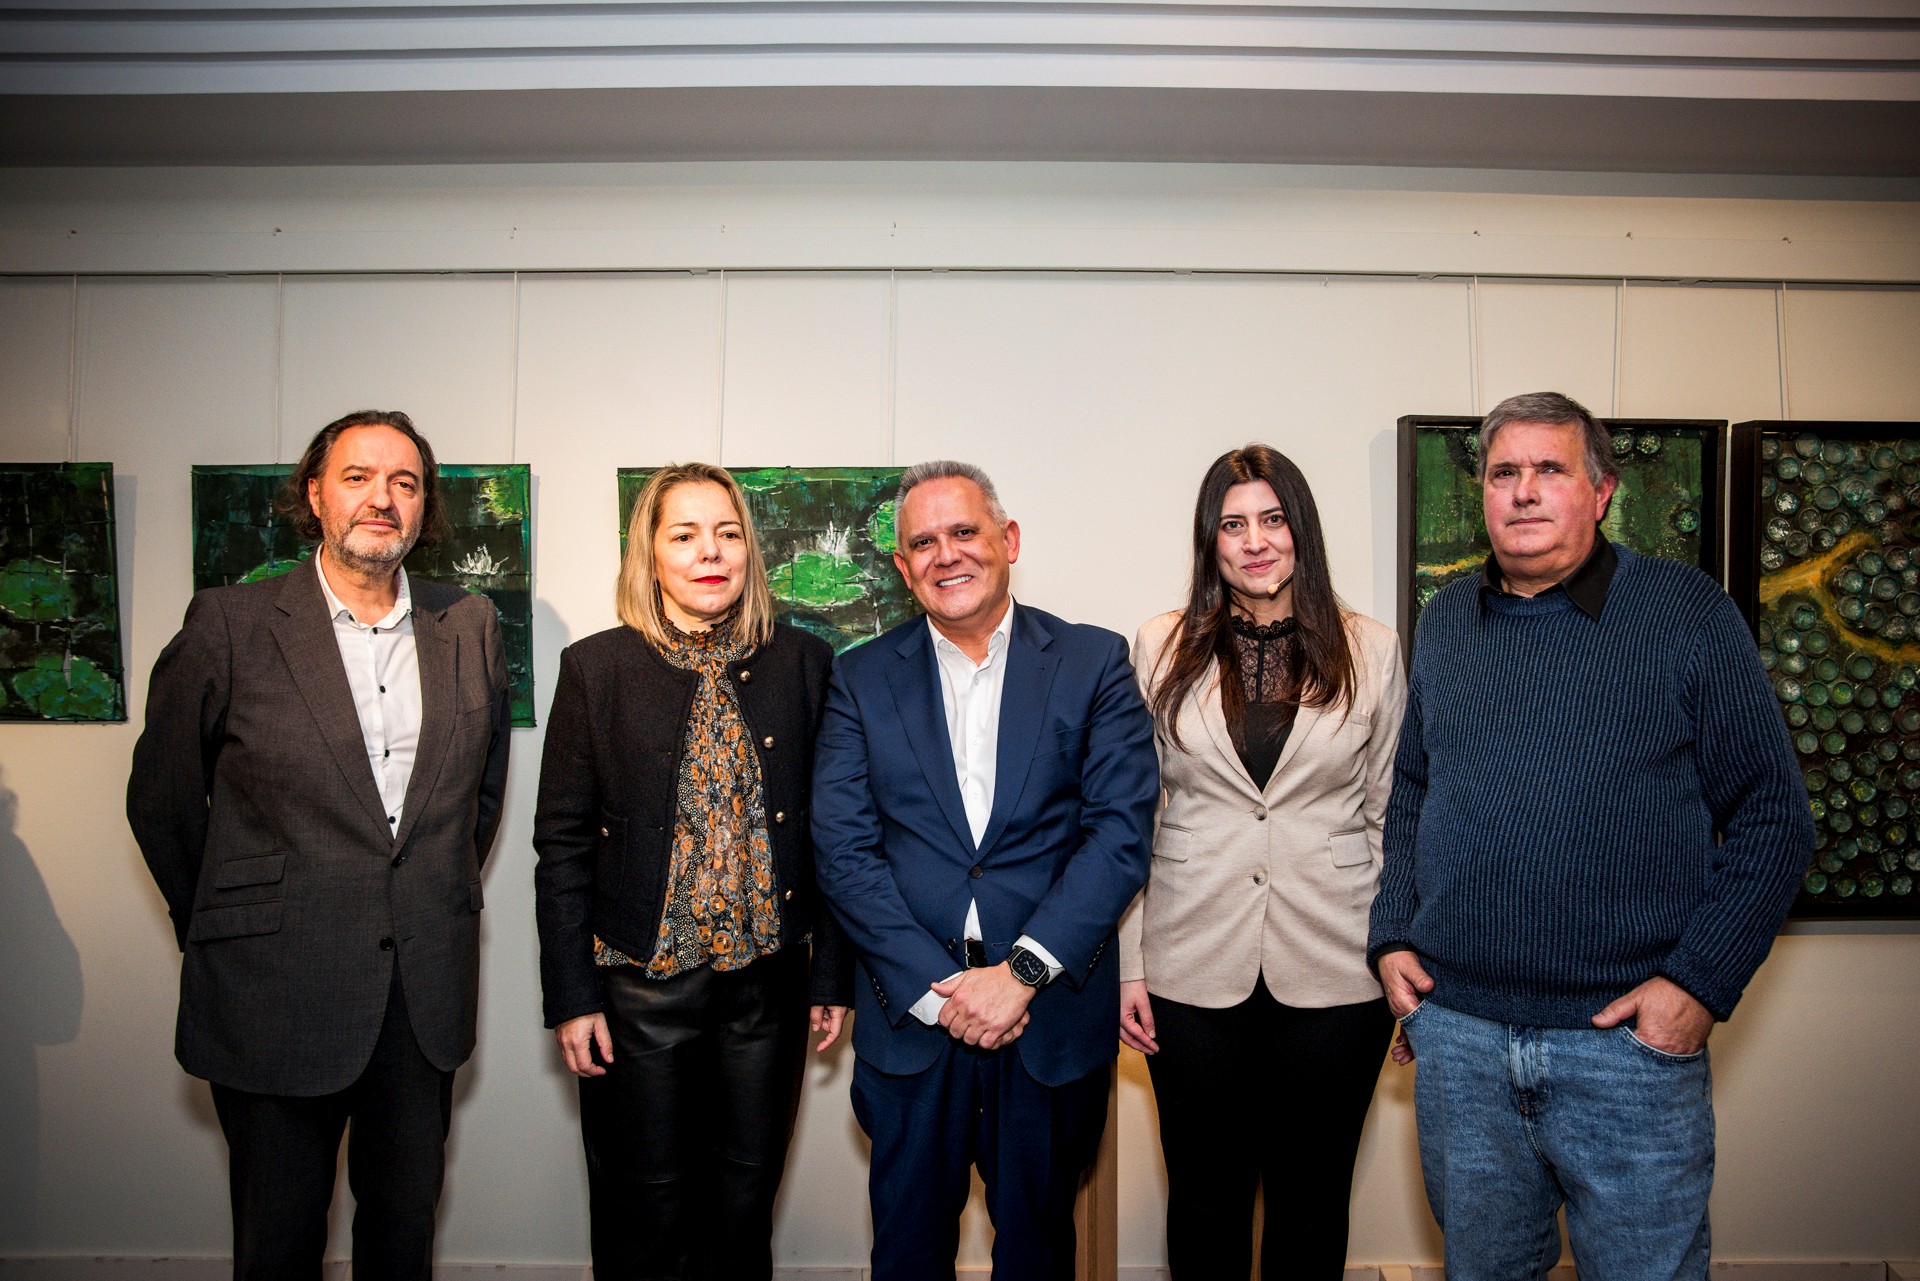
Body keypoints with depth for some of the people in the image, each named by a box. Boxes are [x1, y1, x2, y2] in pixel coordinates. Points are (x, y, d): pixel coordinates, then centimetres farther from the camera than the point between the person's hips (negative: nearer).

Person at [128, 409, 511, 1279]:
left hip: (424, 1001, 3)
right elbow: (161, 799, 2)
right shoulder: (231, 626, -6)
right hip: (275, 999, -2)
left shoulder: (470, 628, 3)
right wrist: (220, 927, 5)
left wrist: (442, 905, 11)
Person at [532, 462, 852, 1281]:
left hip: (769, 983, 2)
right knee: (646, 1214, 13)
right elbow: (562, 843, -2)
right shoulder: (596, 668, -3)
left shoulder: (803, 663, 1)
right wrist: (571, 996, -5)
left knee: (746, 1202, 16)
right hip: (641, 984, -1)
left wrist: (833, 972, 3)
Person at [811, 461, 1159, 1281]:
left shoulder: (1094, 663, -1)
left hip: (1054, 1017, 0)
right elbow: (844, 851, -4)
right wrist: (935, 991, -13)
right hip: (911, 1015, 1)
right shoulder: (862, 680, 2)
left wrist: (1021, 974, -15)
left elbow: (1121, 831, -8)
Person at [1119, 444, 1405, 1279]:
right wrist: (1129, 965, 1)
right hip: (1194, 975, 0)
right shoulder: (1162, 651, 2)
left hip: (1333, 976, 0)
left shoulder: (1371, 654, 2)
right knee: (1204, 1196, 13)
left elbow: (1392, 817, 6)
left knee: (1312, 1197, 14)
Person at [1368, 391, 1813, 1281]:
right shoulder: (1446, 622, 8)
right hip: (1456, 1029, 4)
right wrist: (1392, 938, 4)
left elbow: (1771, 814, -3)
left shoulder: (1687, 611, -3)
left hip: (1630, 1038, -3)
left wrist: (1701, 980, -11)